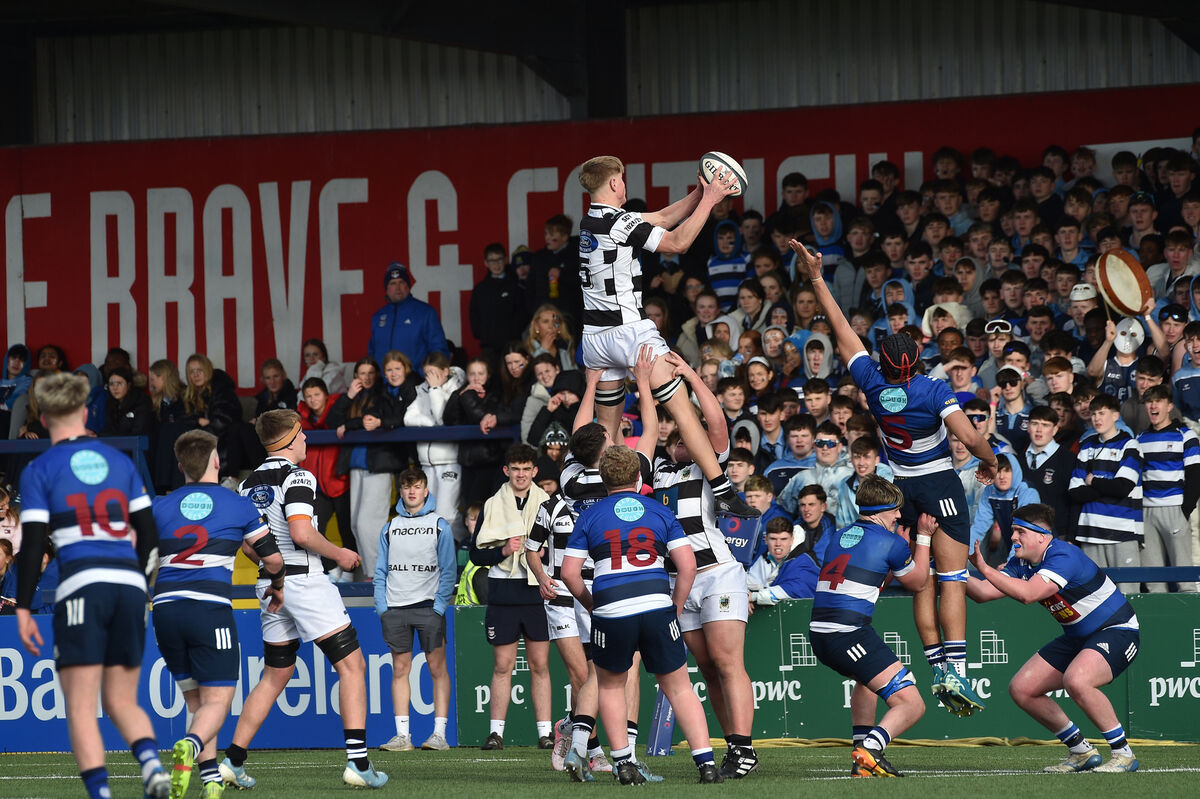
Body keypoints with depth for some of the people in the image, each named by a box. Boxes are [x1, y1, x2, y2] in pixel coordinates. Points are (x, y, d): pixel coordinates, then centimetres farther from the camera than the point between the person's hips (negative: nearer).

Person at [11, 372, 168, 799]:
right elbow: (148, 533, 14)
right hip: (129, 584, 4)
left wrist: (23, 608, 2)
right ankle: (152, 764, -16)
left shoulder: (40, 470, 2)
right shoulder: (119, 461, 15)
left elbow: (32, 544, -3)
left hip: (82, 585, -4)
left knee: (81, 707, -1)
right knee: (122, 702, 12)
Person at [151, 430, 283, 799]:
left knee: (197, 701, 15)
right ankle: (190, 747, -32)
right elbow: (272, 558, 10)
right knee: (217, 701, -1)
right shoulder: (239, 505, 7)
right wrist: (277, 585, 31)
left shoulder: (160, 507, 11)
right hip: (210, 610, -3)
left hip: (165, 611, 3)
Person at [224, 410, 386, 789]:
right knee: (351, 665, -2)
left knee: (275, 675, 17)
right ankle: (358, 763, -11)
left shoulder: (249, 484, 11)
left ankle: (233, 761, 13)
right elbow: (301, 532, -23)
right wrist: (338, 554, -9)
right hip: (303, 580, -8)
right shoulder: (297, 477, -11)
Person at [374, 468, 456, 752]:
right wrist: (382, 606, 1)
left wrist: (440, 605, -8)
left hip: (428, 605, -2)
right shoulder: (390, 527, 12)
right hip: (395, 608, 3)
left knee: (437, 667, -3)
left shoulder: (439, 525, 4)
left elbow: (449, 569, 2)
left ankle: (439, 733, -2)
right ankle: (402, 735, 1)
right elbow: (381, 570, 13)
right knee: (400, 669, 1)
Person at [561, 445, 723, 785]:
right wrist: (676, 609, 14)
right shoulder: (660, 512, 12)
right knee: (679, 687, 11)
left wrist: (592, 605, 19)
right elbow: (687, 565, 5)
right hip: (658, 606, 1)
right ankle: (706, 763, 0)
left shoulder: (590, 516, 9)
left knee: (610, 685, 21)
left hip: (611, 613, -1)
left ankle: (624, 764, 13)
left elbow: (569, 572, 5)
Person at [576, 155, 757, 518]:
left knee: (608, 429, 12)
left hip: (594, 336, 8)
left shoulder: (589, 222, 11)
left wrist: (700, 193, 14)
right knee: (683, 410, -7)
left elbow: (659, 219, 18)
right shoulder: (619, 222, -13)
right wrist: (708, 200, -3)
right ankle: (723, 493, -12)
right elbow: (678, 241, -11)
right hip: (630, 331, -8)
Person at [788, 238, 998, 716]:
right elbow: (969, 436, -26)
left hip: (901, 488, 4)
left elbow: (843, 331, -3)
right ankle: (955, 669, -18)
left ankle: (937, 668, 4)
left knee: (923, 584, 10)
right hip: (940, 483, -4)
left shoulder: (874, 385, -10)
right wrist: (990, 463, -5)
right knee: (951, 580, -6)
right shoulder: (934, 391, -19)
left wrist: (817, 279, 4)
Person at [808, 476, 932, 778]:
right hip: (850, 635, -8)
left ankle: (863, 750, 28)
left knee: (866, 677, 38)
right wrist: (923, 537, 29)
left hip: (818, 634, 8)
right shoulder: (891, 542, 0)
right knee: (912, 705, -5)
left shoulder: (840, 536, 19)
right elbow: (917, 582, 18)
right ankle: (869, 750, -30)